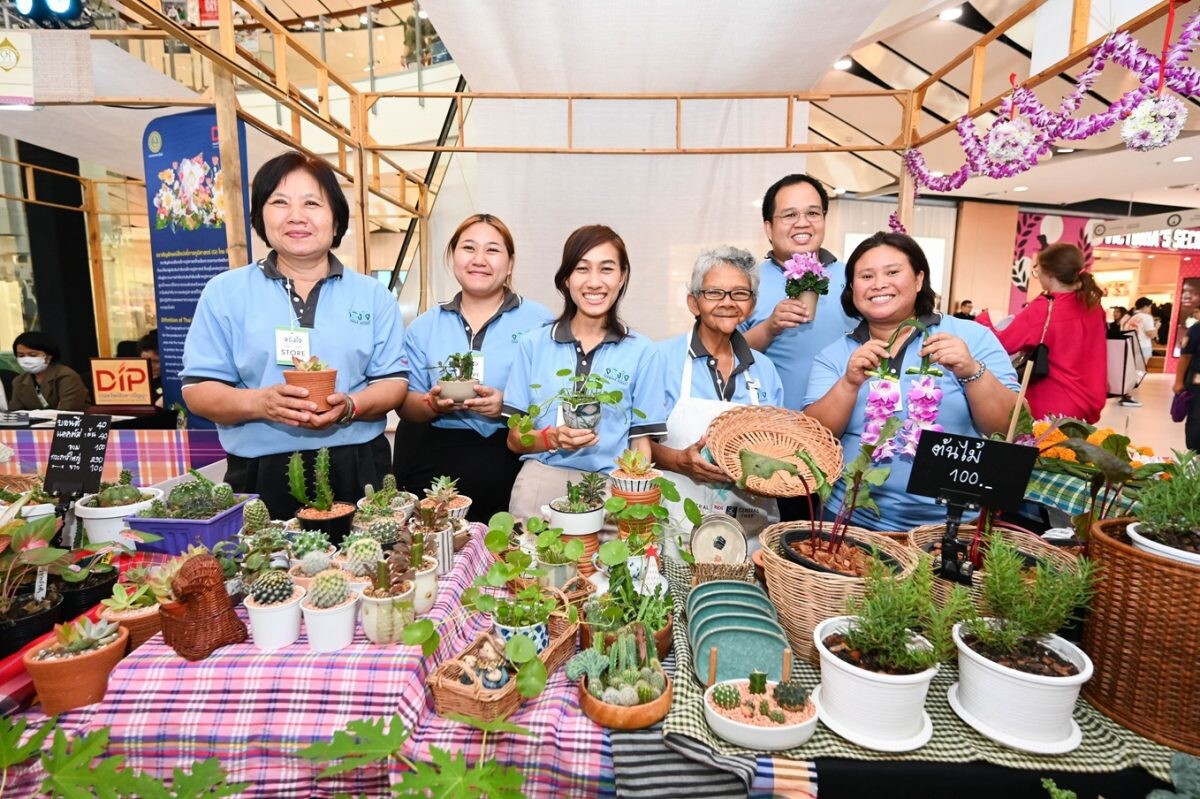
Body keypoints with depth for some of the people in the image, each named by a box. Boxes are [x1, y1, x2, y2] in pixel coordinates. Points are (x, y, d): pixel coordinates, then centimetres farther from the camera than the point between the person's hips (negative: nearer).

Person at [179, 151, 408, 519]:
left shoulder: (373, 295, 7)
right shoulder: (224, 292, 6)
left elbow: (393, 381, 3)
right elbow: (198, 389, 2)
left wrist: (350, 407, -17)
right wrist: (259, 403, -18)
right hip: (261, 477, 0)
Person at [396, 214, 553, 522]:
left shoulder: (539, 322, 4)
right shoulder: (424, 327, 14)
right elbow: (405, 404, 11)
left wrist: (508, 406, -18)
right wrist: (433, 404, -10)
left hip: (511, 462, -2)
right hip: (432, 464, 2)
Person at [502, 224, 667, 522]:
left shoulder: (642, 352, 5)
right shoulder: (533, 344, 7)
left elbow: (641, 441, 6)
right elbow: (515, 439, 9)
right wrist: (552, 438, -11)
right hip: (541, 482, 1)